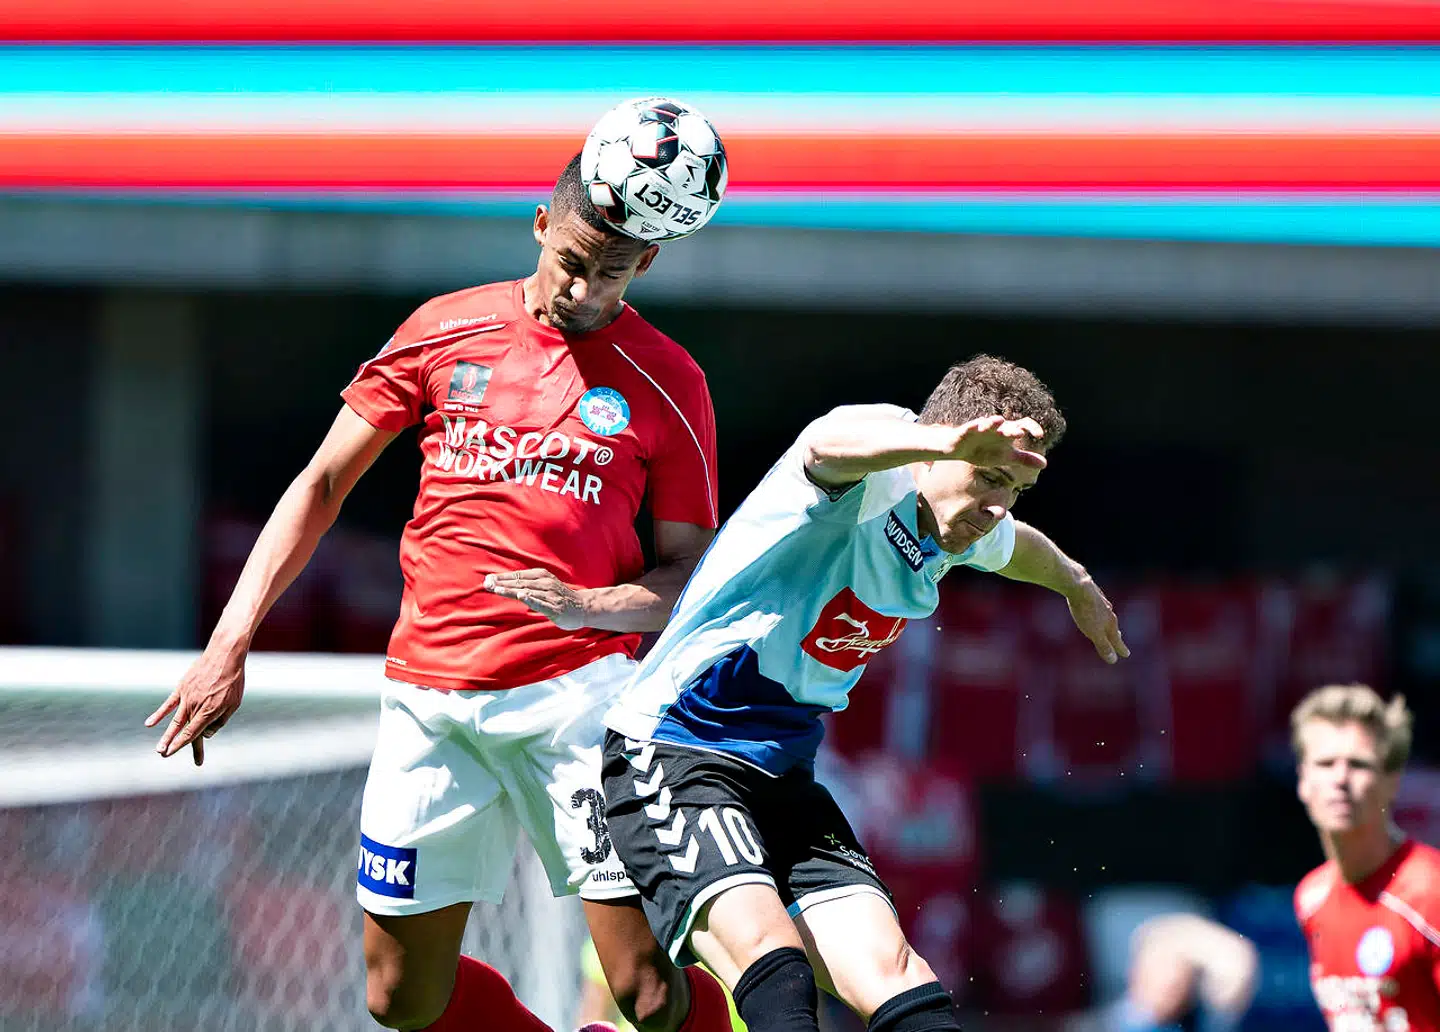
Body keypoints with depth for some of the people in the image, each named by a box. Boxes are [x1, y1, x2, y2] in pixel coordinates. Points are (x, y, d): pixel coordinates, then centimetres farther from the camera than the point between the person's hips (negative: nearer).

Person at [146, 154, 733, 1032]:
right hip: (429, 693, 3)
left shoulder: (666, 382, 2)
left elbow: (691, 570, 5)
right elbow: (325, 482, 11)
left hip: (576, 691, -3)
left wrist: (591, 608, -17)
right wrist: (230, 644, 4)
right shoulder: (446, 331, 6)